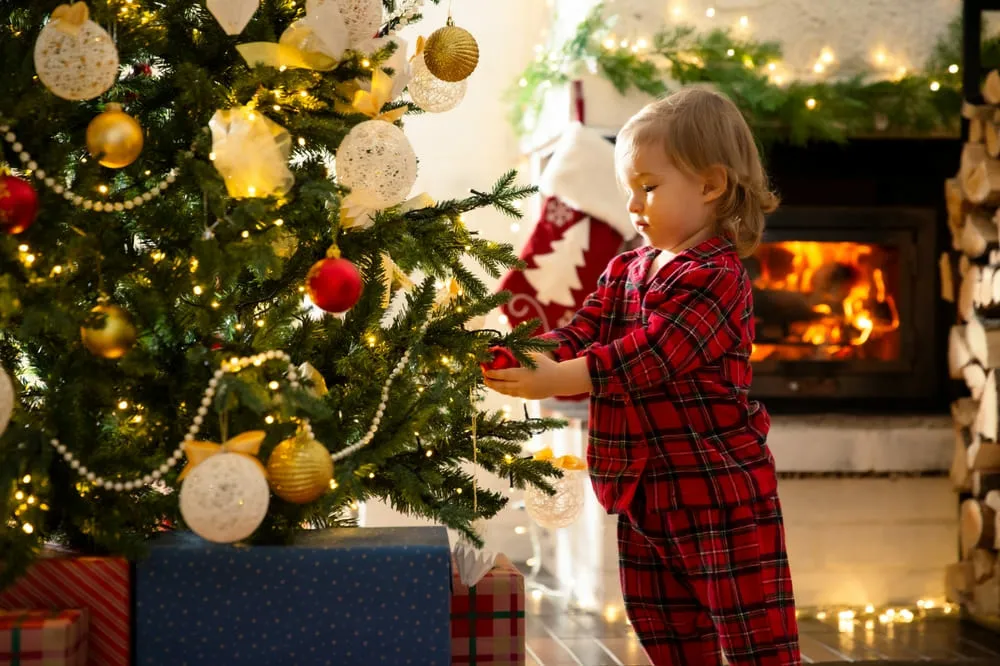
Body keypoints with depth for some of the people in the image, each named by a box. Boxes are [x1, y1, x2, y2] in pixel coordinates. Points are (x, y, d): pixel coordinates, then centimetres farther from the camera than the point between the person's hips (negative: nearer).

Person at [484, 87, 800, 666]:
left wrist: (559, 380, -31)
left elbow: (647, 356, -26)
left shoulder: (715, 276, -17)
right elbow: (581, 335, 4)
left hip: (720, 492, -9)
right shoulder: (624, 273, 12)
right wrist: (526, 357, -16)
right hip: (644, 493, 9)